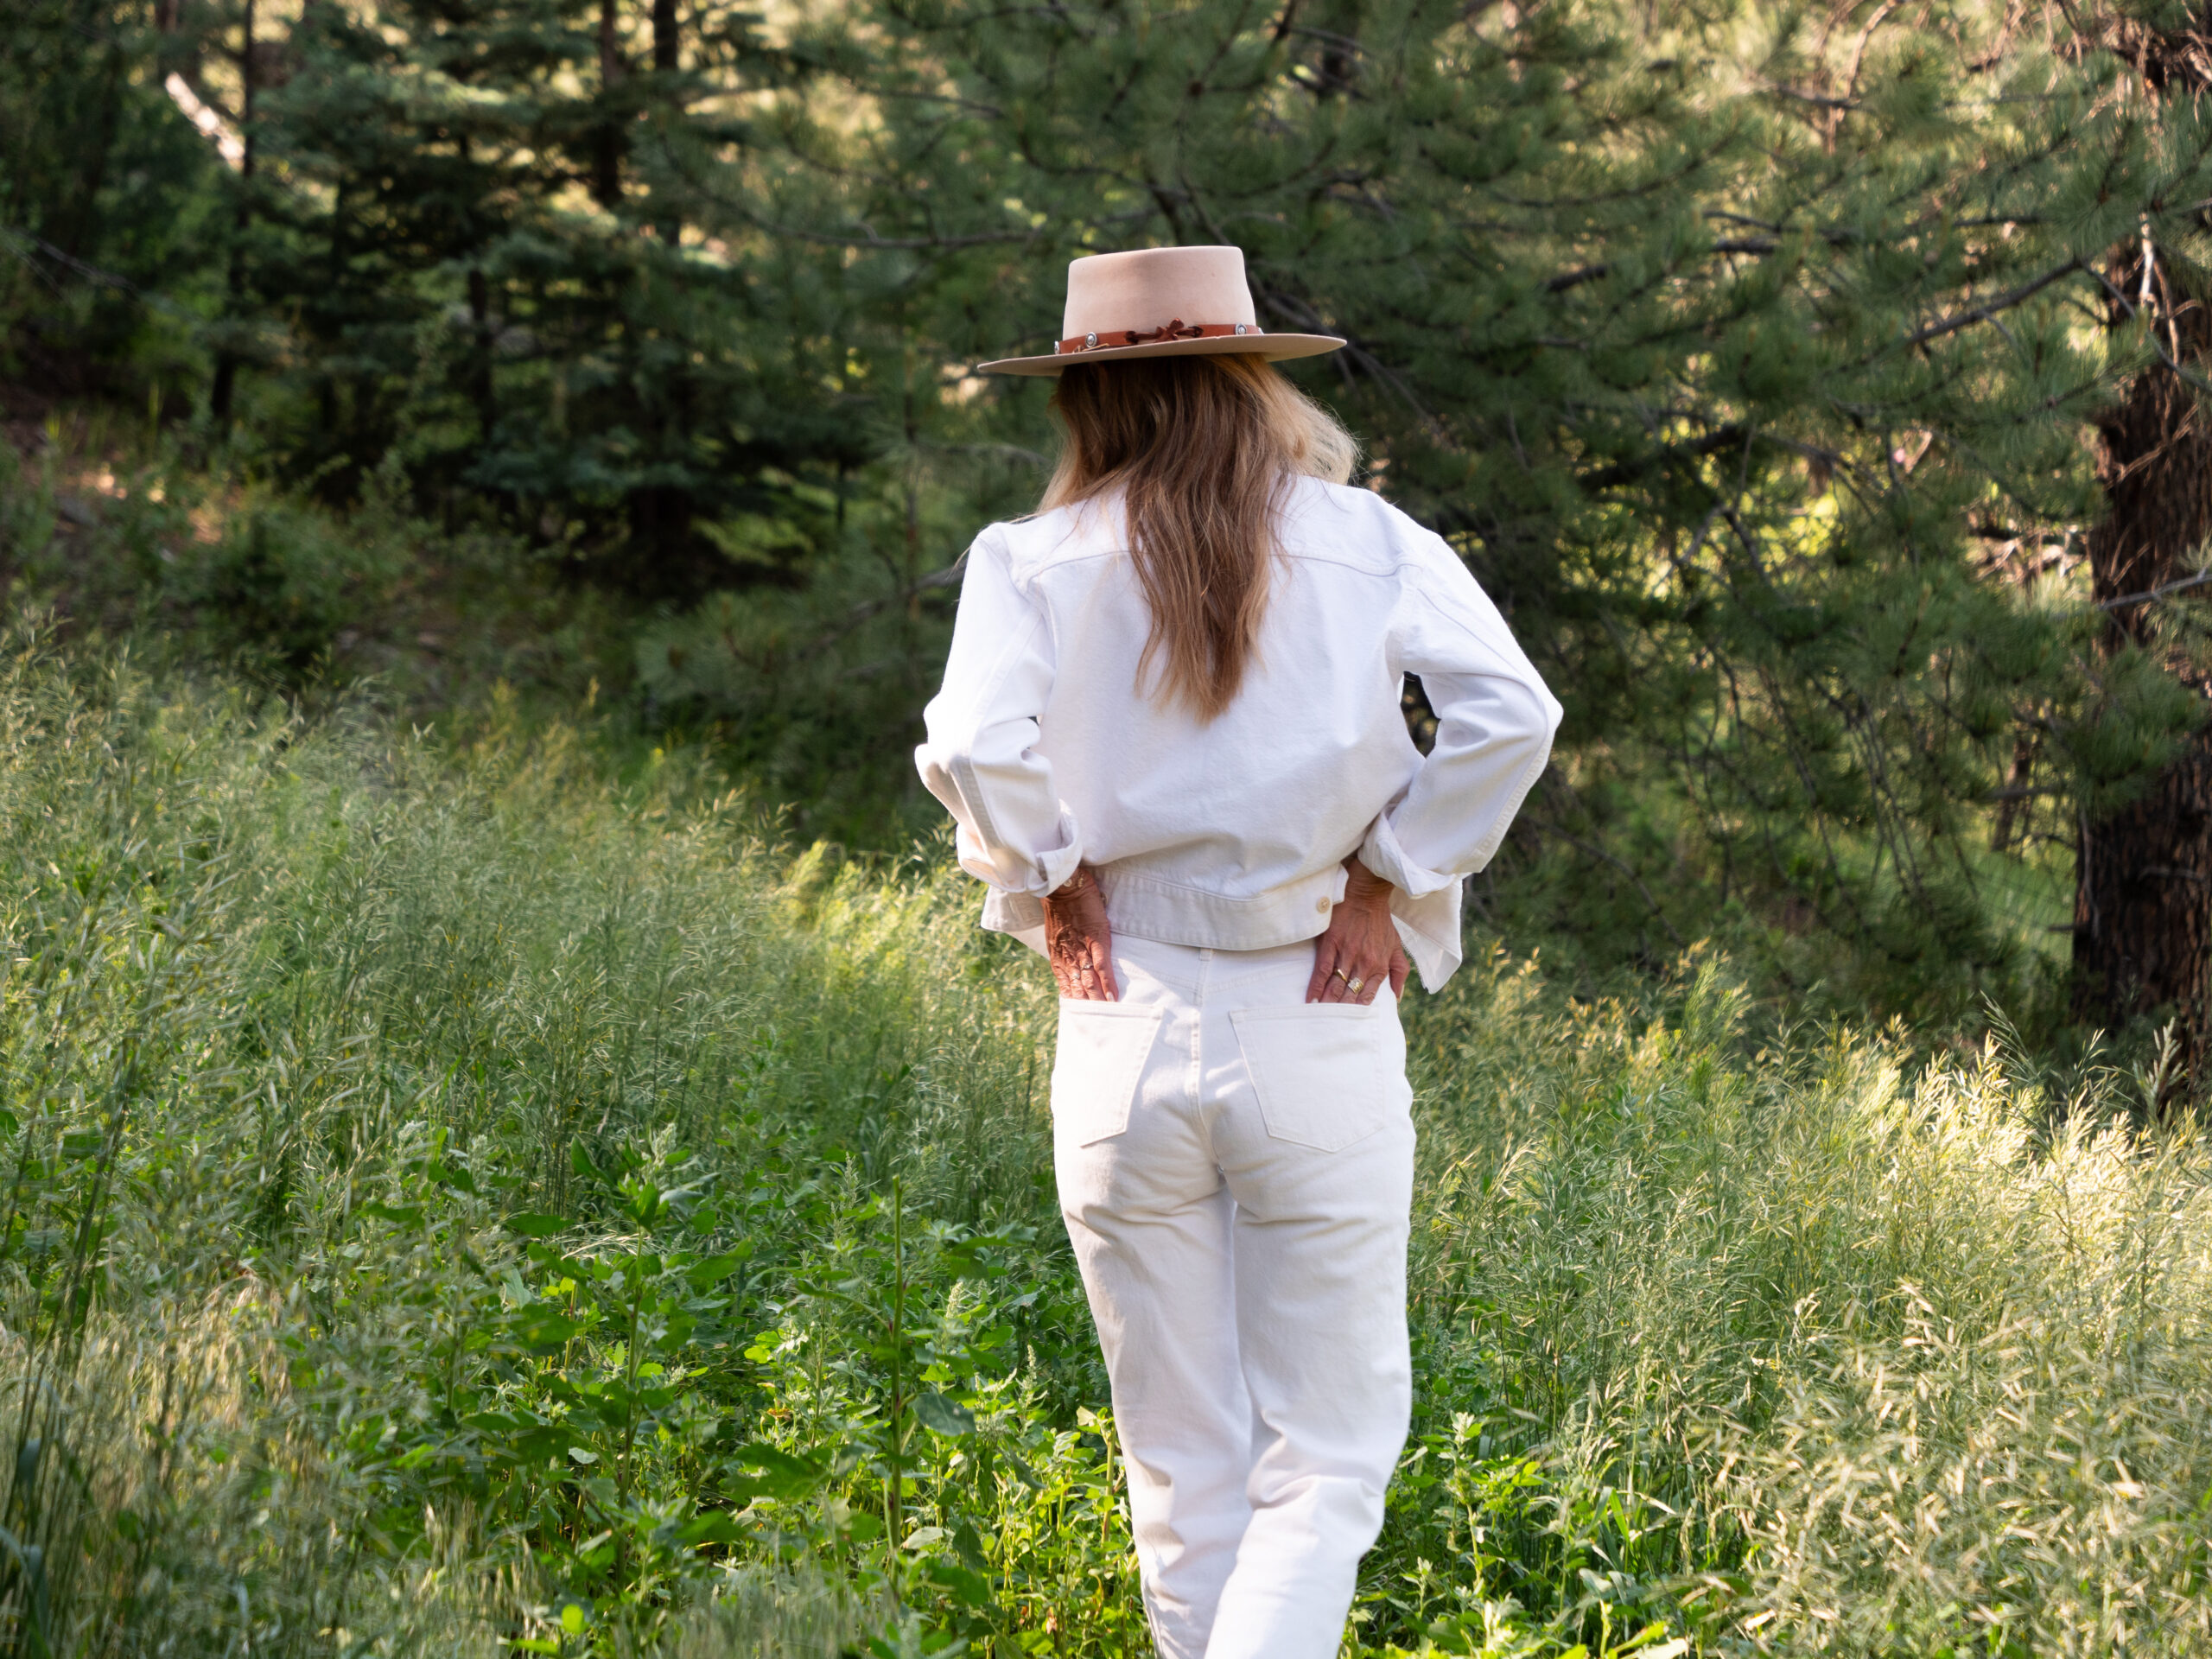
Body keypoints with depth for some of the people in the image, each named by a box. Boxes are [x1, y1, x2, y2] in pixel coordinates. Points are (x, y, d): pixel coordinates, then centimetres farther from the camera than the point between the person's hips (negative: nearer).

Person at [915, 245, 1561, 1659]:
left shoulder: (1036, 563, -1)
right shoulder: (1370, 544, 1)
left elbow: (975, 747, -17)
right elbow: (1510, 713, -12)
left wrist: (1048, 887, -1)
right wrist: (1389, 882, -3)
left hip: (1130, 1029, 1)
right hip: (1321, 1030, -1)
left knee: (1184, 1476, 14)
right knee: (1329, 1456, 7)